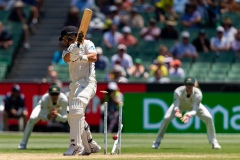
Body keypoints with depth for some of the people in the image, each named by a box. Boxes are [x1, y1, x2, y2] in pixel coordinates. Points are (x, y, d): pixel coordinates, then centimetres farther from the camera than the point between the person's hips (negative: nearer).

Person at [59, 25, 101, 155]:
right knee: (73, 118, 12)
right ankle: (91, 146, 25)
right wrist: (72, 50, -28)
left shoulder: (87, 44, 3)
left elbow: (93, 57, -16)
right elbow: (66, 58, -6)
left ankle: (75, 144, -34)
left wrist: (81, 57, -35)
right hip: (75, 85, 9)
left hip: (87, 82, -9)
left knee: (76, 108, -28)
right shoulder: (67, 50, 19)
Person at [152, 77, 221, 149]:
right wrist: (177, 111, -61)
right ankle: (157, 142, -2)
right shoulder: (178, 91, -37)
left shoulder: (198, 94, -37)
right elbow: (175, 106, -37)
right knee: (166, 118, -21)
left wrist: (188, 115, -61)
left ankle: (214, 143, -3)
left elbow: (195, 110, -40)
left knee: (208, 118, -19)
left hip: (194, 106, 0)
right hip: (180, 105, 0)